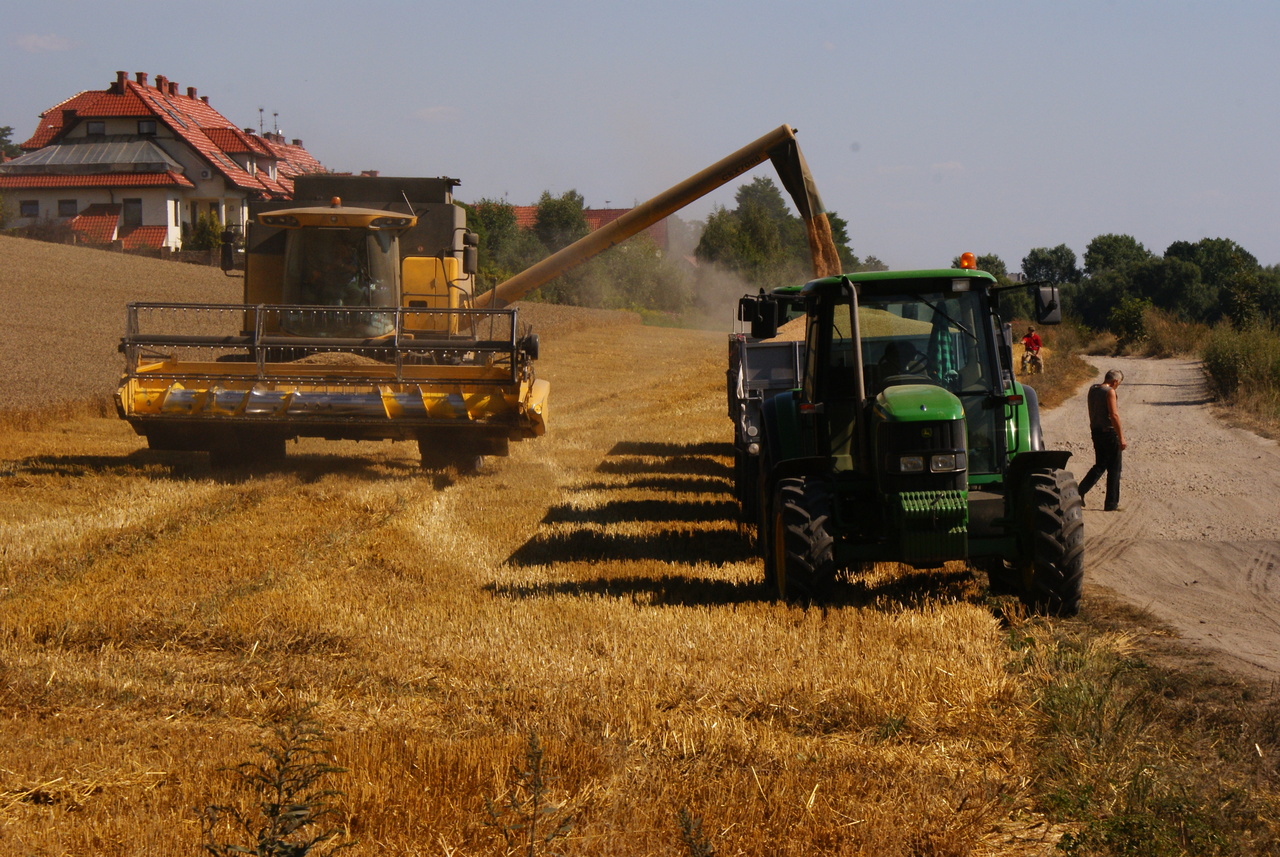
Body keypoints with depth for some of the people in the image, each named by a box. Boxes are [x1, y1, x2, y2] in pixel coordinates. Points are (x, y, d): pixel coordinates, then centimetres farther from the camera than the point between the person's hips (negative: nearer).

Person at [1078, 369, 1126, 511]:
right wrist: (1121, 438, -18)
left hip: (1096, 431, 7)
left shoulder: (1092, 390, 8)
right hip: (1109, 432, -7)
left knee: (1100, 466, 19)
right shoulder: (1109, 392, -16)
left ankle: (1080, 492, 6)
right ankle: (1111, 504, 7)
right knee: (1114, 469, 4)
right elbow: (1114, 415, -21)